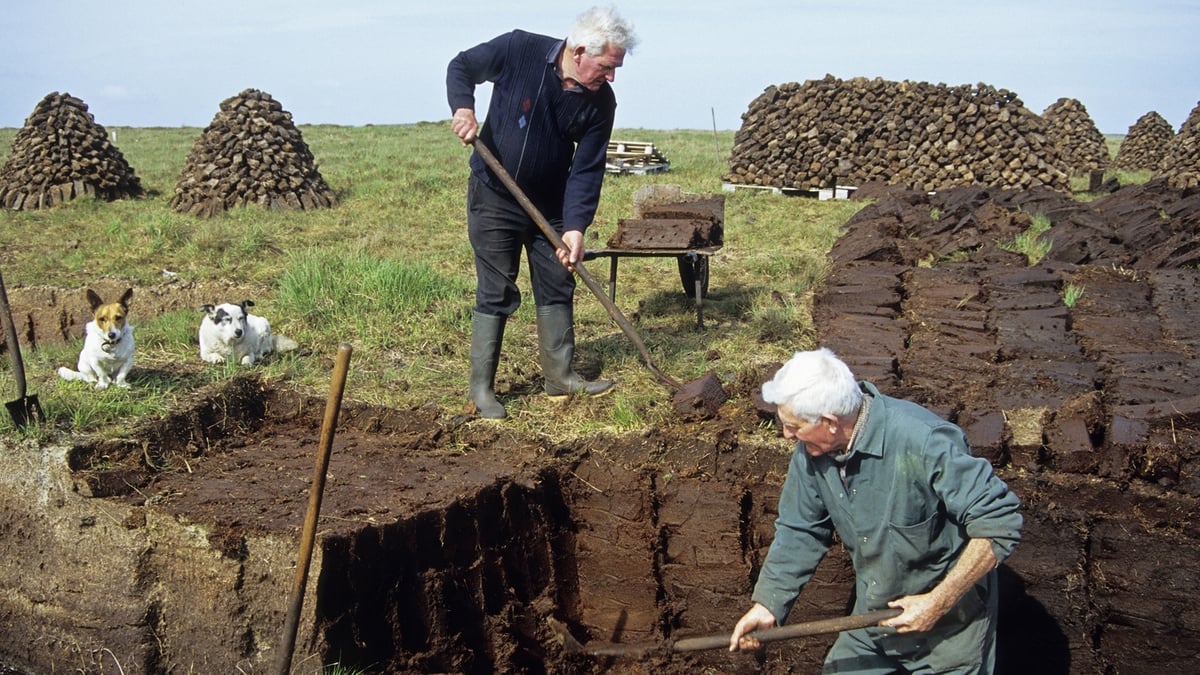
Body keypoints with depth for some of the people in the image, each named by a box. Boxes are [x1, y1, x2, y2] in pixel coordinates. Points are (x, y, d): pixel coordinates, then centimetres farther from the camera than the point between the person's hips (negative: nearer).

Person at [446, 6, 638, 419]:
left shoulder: (600, 102, -12)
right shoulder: (519, 50, -20)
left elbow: (587, 169, -11)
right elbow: (461, 67, -5)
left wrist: (575, 227, -21)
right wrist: (462, 107, -25)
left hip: (551, 205, 4)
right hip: (494, 198, -4)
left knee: (558, 287, 10)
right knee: (496, 293, -1)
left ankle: (560, 376, 23)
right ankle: (481, 388, 8)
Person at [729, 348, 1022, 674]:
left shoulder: (923, 442, -33)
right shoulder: (811, 450, -11)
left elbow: (1000, 523, -29)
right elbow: (799, 530, 1)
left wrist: (939, 603, -27)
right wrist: (767, 605, -7)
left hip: (948, 622, -6)